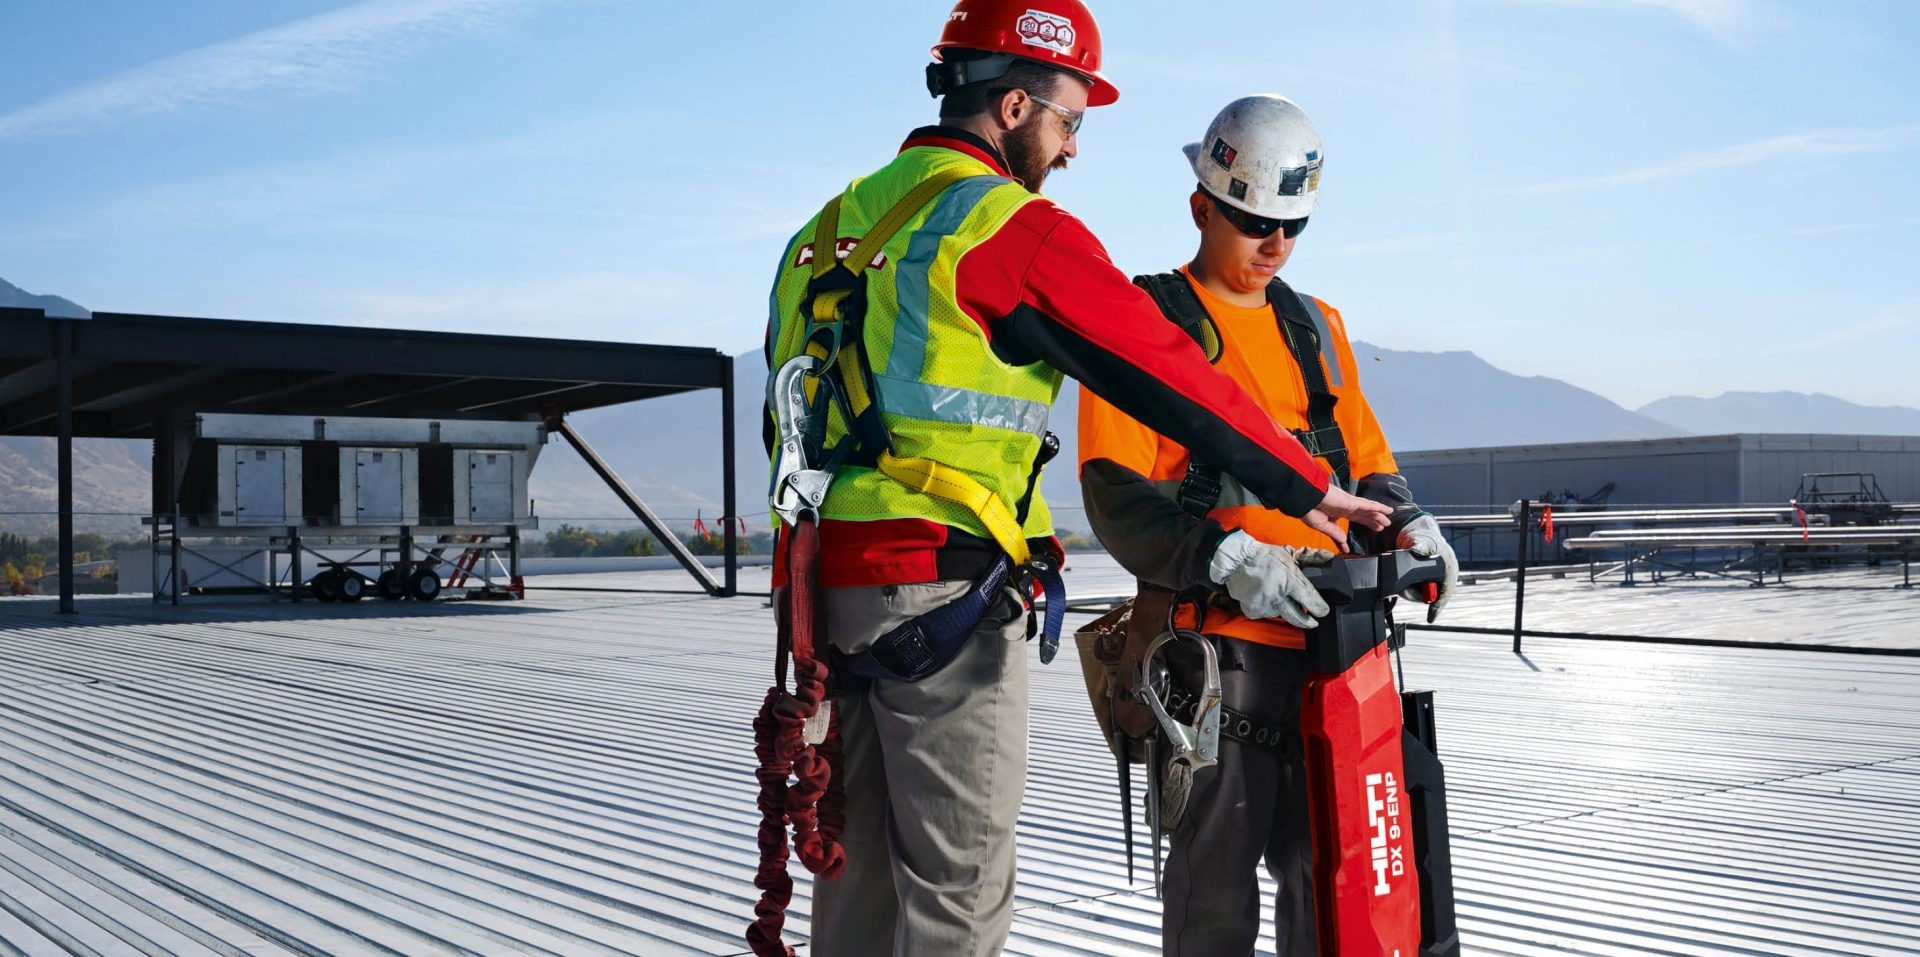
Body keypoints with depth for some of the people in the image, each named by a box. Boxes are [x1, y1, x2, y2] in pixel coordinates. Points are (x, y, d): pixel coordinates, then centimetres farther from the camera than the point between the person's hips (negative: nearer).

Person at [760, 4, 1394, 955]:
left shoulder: (836, 221, 17)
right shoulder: (1009, 226, -9)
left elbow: (783, 412, 20)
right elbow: (1166, 372, -7)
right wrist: (1307, 487, 2)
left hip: (824, 580, 8)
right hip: (943, 590, -8)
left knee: (861, 865, 15)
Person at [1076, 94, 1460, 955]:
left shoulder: (1315, 326, 20)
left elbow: (1365, 462, 24)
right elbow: (1117, 497, -9)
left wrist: (1409, 528, 2)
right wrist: (1231, 561, -22)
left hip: (1326, 639, 6)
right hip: (1212, 639, -6)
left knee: (1326, 866, 11)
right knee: (1217, 871, -2)